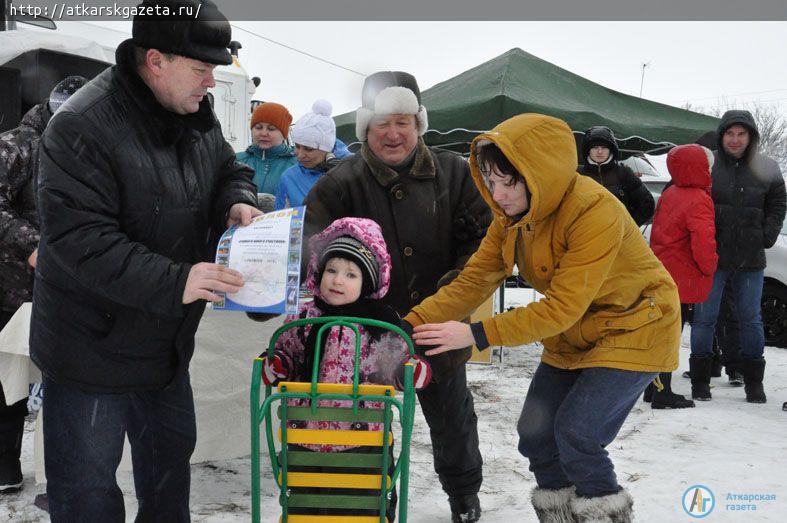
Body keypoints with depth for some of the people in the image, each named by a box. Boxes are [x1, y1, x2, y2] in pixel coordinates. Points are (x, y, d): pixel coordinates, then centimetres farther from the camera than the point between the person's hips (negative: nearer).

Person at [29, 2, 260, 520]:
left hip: (167, 338, 8)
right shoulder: (83, 127, -25)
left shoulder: (197, 114, 0)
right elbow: (76, 237, -30)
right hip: (93, 346, -8)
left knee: (172, 452, 25)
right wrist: (174, 282, -36)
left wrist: (236, 202, -9)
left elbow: (230, 169, 16)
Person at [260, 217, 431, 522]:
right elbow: (285, 352, 10)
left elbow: (398, 365, 2)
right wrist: (274, 366, -11)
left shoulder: (382, 321, -6)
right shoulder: (303, 317, -2)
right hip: (307, 428, 2)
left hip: (364, 432, -2)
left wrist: (413, 370, -19)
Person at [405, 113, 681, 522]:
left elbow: (562, 308, -33)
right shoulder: (512, 214, -8)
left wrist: (476, 335, -35)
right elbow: (474, 280, -11)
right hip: (572, 335, 7)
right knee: (535, 435, 4)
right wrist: (412, 325, -23)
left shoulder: (596, 212, -31)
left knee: (576, 433, -15)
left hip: (634, 330, -7)